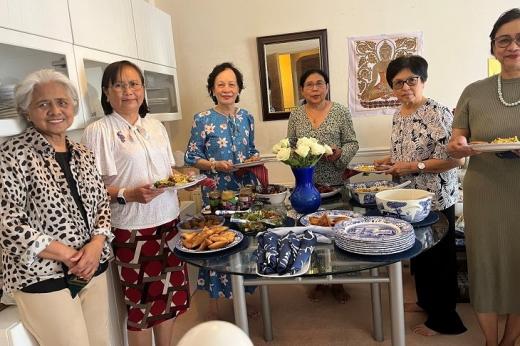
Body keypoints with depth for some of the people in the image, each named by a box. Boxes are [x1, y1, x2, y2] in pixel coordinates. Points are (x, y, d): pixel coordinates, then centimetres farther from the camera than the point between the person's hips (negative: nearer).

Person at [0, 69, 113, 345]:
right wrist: (70, 256, -16)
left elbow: (102, 203, 10)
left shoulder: (82, 154, 7)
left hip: (93, 269, 6)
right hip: (43, 277, -5)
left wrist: (96, 245, -9)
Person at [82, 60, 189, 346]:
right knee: (141, 302, 7)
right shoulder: (97, 132, -7)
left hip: (168, 221, 6)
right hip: (132, 228, -5)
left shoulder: (155, 126, 11)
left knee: (169, 294, 14)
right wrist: (126, 195, -25)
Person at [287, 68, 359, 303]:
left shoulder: (340, 112, 0)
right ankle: (319, 281, 26)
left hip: (335, 182, -1)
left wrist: (339, 153, -18)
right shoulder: (295, 116, 6)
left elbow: (352, 143, 1)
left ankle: (337, 282, 25)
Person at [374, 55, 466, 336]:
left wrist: (414, 167, -25)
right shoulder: (398, 115, 7)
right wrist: (392, 160, 2)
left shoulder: (437, 113, -18)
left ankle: (443, 319, 24)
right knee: (418, 253, 21)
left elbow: (453, 158, -21)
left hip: (435, 199, -8)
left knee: (439, 257, 7)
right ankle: (426, 301, 41)